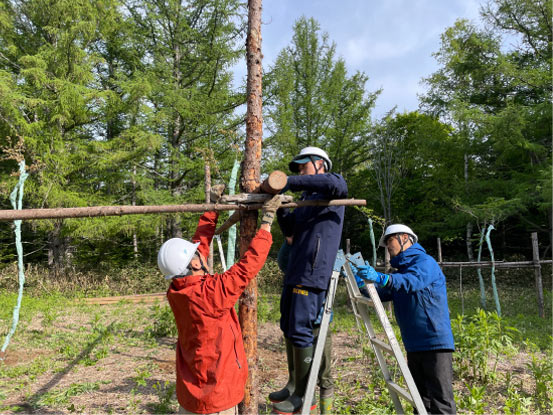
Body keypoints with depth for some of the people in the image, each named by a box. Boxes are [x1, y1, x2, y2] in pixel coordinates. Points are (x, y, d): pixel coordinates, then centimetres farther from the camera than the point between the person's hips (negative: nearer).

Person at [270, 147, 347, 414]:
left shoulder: (329, 192, -2)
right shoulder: (307, 199, 22)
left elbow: (338, 185, -28)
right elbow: (291, 232, 20)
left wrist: (290, 181, -26)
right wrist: (279, 209, 3)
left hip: (313, 274, -9)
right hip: (294, 272, 9)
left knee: (301, 330, -5)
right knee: (289, 327, 16)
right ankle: (295, 385, 33)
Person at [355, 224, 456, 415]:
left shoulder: (425, 262, -8)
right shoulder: (400, 271, 19)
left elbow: (413, 281, -30)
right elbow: (382, 294, 9)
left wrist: (380, 278, -45)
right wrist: (360, 282, -7)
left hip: (435, 342, -8)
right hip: (413, 345, 8)